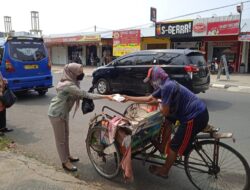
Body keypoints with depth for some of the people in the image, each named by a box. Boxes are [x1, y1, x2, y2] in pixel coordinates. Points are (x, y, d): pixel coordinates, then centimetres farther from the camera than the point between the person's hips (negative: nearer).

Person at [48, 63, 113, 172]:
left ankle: (67, 156, 37)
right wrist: (105, 96, -32)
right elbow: (85, 95, -33)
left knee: (65, 135, 20)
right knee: (60, 138, 4)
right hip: (56, 113, -9)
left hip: (64, 112, 9)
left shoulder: (72, 82, -2)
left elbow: (80, 95, 6)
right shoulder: (68, 85, -31)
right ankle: (65, 162, 18)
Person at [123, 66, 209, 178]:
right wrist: (129, 98, 27)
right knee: (168, 121, 25)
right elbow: (148, 99, 23)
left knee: (175, 147, 4)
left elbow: (165, 112, -15)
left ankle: (163, 171, 23)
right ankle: (162, 147, 35)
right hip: (197, 111, 10)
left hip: (195, 117, -10)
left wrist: (157, 102, 5)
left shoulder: (167, 87, -17)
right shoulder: (166, 85, 14)